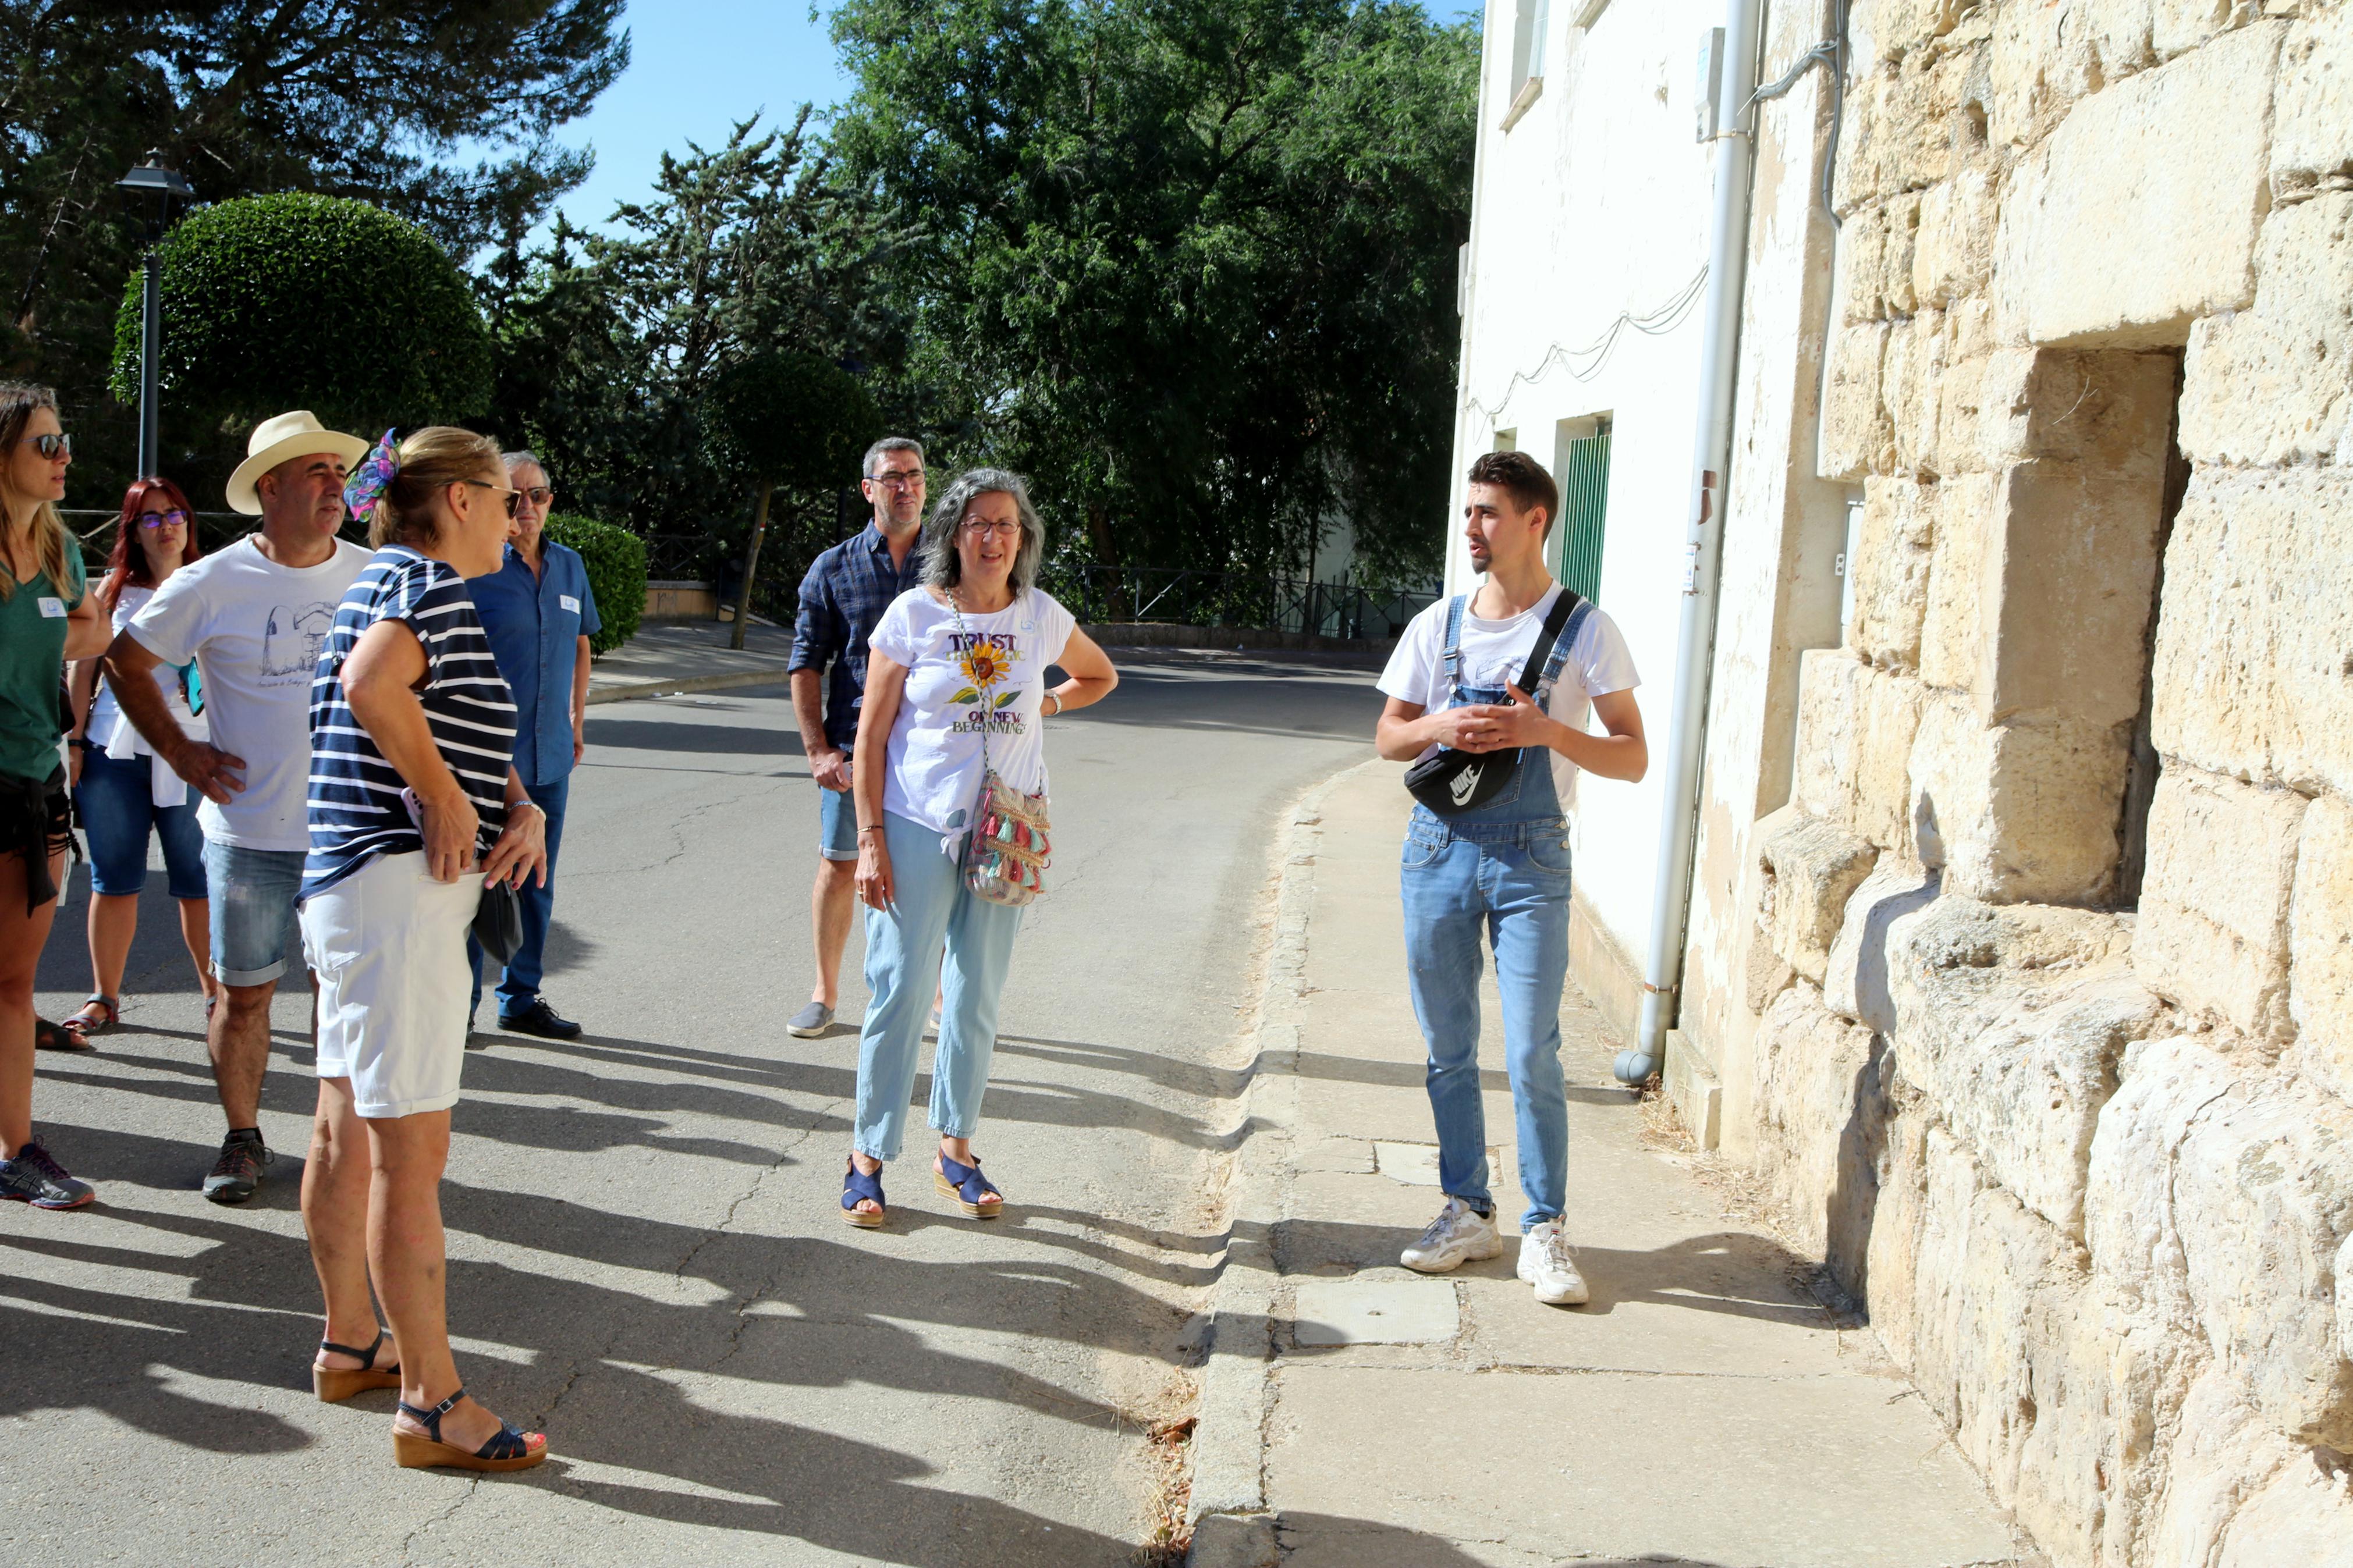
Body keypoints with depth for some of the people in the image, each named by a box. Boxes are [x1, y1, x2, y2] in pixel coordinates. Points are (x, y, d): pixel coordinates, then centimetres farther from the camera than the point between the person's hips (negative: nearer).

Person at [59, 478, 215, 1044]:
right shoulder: (114, 589, 11)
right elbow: (85, 668, 12)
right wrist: (75, 740, 7)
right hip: (115, 749, 2)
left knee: (200, 880, -2)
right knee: (113, 879, 7)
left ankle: (215, 993, 11)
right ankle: (104, 999, 17)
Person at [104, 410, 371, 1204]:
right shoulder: (212, 585, -4)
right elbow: (125, 662, 8)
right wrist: (180, 752, 2)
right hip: (249, 833, -2)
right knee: (244, 994, 7)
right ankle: (242, 1138, 25)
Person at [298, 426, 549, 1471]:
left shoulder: (390, 580, 19)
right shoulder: (429, 582, -12)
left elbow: (472, 733, 21)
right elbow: (372, 685, -34)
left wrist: (523, 810, 2)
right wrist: (443, 798, -21)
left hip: (347, 882, 11)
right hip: (399, 886, -11)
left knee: (347, 1129, 18)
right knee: (411, 1153, -7)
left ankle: (350, 1345, 32)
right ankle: (430, 1401, -1)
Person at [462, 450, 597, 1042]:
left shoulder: (570, 565, 11)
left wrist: (577, 721, 18)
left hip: (550, 753, 6)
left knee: (537, 883, 13)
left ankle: (521, 999, 25)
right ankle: (458, 1006, 10)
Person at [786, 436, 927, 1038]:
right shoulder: (833, 569, 6)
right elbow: (806, 665, 5)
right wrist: (818, 749, -4)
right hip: (853, 746, 0)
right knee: (839, 867, 5)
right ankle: (825, 994, 20)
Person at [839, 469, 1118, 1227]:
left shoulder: (1040, 617, 3)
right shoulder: (913, 614, -5)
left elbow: (1100, 676, 24)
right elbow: (871, 737, -4)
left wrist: (1041, 706, 8)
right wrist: (871, 839, -10)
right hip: (917, 829, -3)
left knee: (976, 995, 9)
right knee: (901, 989, -3)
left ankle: (955, 1150, 22)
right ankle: (869, 1156, 9)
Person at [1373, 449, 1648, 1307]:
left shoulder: (1585, 630, -1)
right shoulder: (1438, 624, 8)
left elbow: (1632, 758, -1)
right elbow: (1387, 737, 13)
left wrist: (1547, 730, -18)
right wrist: (1441, 729, -9)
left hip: (1531, 856, -3)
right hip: (1439, 843, 4)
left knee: (1532, 1055, -6)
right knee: (1449, 1050, 9)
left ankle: (1544, 1229, 6)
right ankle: (1467, 1211, 22)